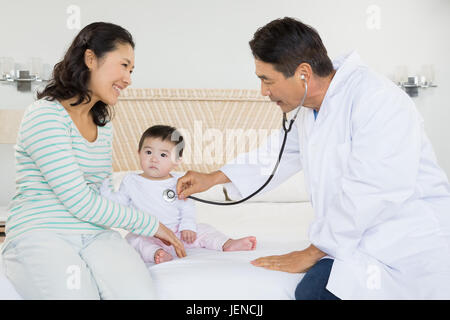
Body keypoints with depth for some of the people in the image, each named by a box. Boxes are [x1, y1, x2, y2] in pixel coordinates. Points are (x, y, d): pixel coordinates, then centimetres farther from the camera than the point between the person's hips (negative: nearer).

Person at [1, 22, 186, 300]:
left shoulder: (104, 125, 17)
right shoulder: (45, 115, -9)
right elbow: (79, 202, -13)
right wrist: (150, 224, -5)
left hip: (95, 234, 5)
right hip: (41, 235, -4)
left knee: (141, 293, -25)